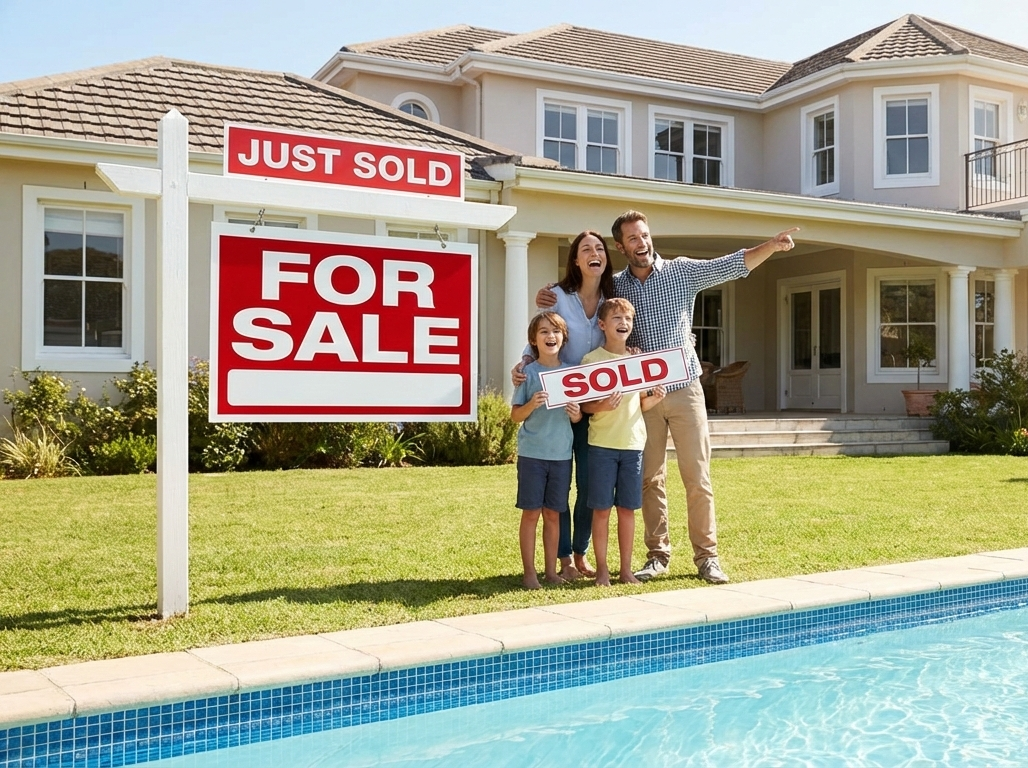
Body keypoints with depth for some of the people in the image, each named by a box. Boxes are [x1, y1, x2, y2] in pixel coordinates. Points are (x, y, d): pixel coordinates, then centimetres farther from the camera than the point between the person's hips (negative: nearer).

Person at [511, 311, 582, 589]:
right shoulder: (529, 372, -2)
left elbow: (580, 414, 11)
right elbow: (515, 415, -3)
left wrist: (577, 414, -12)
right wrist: (532, 405, -21)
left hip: (562, 453, 3)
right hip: (532, 452, -3)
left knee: (553, 514, 10)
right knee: (531, 512, 1)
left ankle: (551, 570, 19)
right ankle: (529, 572, 9)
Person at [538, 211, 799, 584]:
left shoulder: (683, 271, 1)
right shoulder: (614, 286, 6)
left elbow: (734, 264, -4)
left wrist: (772, 245, -20)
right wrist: (549, 299, -4)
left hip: (684, 389, -2)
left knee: (697, 477, -1)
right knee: (650, 479, 7)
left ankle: (706, 556, 7)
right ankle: (658, 555, 18)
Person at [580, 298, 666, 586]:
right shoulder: (591, 359, -3)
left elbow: (642, 405, 15)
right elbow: (584, 405, -2)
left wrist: (655, 398, -6)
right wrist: (601, 406, -22)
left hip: (633, 443, 3)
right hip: (602, 443, -3)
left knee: (627, 508, 8)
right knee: (601, 508, 1)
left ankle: (626, 568, 17)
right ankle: (602, 569, 11)